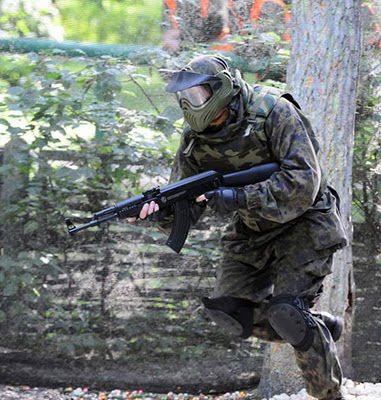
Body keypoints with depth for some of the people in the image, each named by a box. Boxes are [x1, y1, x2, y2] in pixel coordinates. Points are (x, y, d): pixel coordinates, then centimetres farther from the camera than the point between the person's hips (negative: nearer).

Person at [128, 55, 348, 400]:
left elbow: (303, 183, -30)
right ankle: (321, 328, 17)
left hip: (302, 223, -7)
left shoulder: (274, 113, -24)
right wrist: (164, 211, -28)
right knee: (230, 310, -2)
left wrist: (240, 198, -35)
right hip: (252, 230, 7)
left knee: (286, 312, -19)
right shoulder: (196, 138, -6)